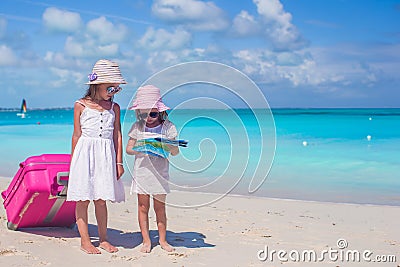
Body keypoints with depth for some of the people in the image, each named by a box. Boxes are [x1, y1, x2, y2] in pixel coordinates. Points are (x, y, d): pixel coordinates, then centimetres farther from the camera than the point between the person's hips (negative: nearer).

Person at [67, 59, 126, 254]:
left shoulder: (114, 107, 8)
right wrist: (73, 162, 5)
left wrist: (119, 162, 6)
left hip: (106, 155, 2)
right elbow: (77, 135, 4)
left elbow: (117, 135, 9)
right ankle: (85, 240, 8)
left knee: (101, 199, 6)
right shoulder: (81, 105, 2)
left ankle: (103, 239, 17)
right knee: (83, 198, 0)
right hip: (85, 153, -2)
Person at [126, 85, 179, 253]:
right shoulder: (137, 126, 3)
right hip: (142, 170, 1)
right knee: (143, 206, 4)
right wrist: (142, 149, -16)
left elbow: (175, 152, -1)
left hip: (160, 172, -1)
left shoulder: (168, 127, 0)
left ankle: (162, 239, 18)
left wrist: (168, 146, -23)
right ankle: (146, 240, 13)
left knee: (160, 207, 6)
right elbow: (129, 149, 3)